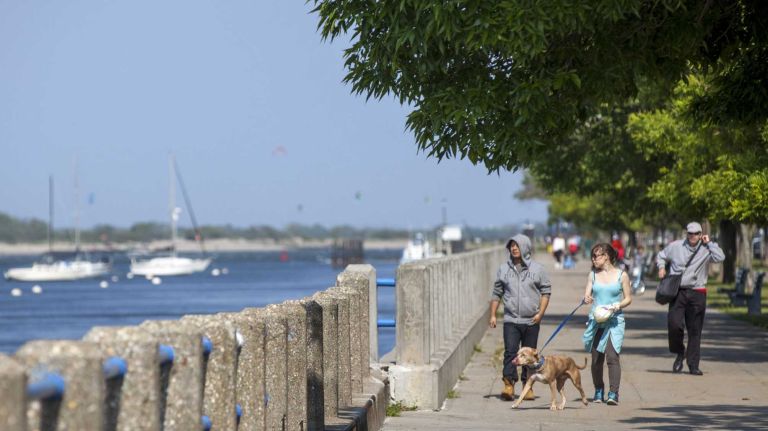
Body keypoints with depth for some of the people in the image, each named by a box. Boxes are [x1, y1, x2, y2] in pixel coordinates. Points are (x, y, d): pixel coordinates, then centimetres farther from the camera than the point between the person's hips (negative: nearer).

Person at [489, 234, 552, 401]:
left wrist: (540, 313, -6)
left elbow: (546, 291, 5)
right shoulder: (504, 269, 7)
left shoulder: (537, 268, 3)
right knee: (510, 352, -12)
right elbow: (497, 293, 12)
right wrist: (493, 315, 6)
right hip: (511, 320, 0)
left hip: (531, 321, 0)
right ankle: (509, 385, -17)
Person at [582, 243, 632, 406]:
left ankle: (613, 393, -19)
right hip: (596, 320, 3)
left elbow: (628, 298, 5)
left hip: (614, 321, -3)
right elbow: (587, 294, 5)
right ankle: (598, 391, 23)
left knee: (612, 355, -16)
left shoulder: (621, 275, 1)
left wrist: (618, 306, -14)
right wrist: (587, 299, -18)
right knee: (596, 358, 6)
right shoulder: (593, 275, 9)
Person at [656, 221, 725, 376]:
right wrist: (661, 267, 3)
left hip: (697, 293, 0)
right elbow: (661, 256, 22)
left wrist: (709, 243, -6)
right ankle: (679, 353, 13)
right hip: (678, 292, 0)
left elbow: (720, 257, -15)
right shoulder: (675, 246, 6)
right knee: (674, 325, -14)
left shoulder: (705, 249, 3)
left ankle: (693, 365, 11)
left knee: (695, 330, 4)